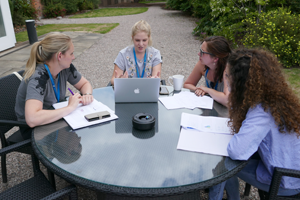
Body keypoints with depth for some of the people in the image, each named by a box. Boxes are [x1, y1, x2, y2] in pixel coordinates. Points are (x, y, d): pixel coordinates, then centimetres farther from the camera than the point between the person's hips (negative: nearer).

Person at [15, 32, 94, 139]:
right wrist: (70, 108, -37)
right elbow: (32, 119, -43)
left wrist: (87, 95, -18)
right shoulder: (38, 78, -30)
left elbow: (84, 84, 5)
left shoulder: (65, 67, -10)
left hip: (55, 118, 7)